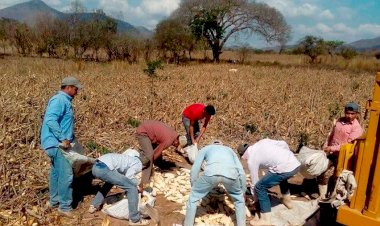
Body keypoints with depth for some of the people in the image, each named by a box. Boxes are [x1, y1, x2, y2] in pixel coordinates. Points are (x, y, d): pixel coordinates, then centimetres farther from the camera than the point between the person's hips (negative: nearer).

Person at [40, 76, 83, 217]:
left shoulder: (65, 101, 15)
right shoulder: (59, 100, -16)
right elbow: (50, 121, -27)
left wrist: (70, 139, 23)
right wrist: (63, 139, -26)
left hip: (58, 143, 11)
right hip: (56, 143, -11)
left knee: (56, 172, 18)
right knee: (66, 174, -9)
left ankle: (55, 200, 30)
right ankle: (64, 206, 0)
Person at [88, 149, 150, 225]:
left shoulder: (131, 157, 31)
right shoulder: (138, 164, 8)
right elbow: (128, 178, -2)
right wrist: (137, 183, 16)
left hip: (95, 167, 9)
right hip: (104, 169, -9)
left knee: (110, 181, 39)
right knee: (132, 187, -1)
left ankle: (94, 206, 39)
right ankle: (135, 220, 4)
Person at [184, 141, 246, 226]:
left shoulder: (205, 149, 39)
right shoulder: (230, 150, 43)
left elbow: (194, 170, 28)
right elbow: (241, 173, 35)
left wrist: (194, 188, 40)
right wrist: (243, 192, 46)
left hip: (211, 172, -2)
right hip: (231, 174, 2)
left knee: (193, 198, 24)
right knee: (239, 199, 33)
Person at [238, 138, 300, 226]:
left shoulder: (251, 160, 5)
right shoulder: (262, 141, 19)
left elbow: (255, 182, 14)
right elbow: (283, 144, 16)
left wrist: (255, 198, 29)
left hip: (285, 168, -8)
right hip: (295, 163, 8)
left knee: (260, 188, 3)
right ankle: (287, 201, 54)